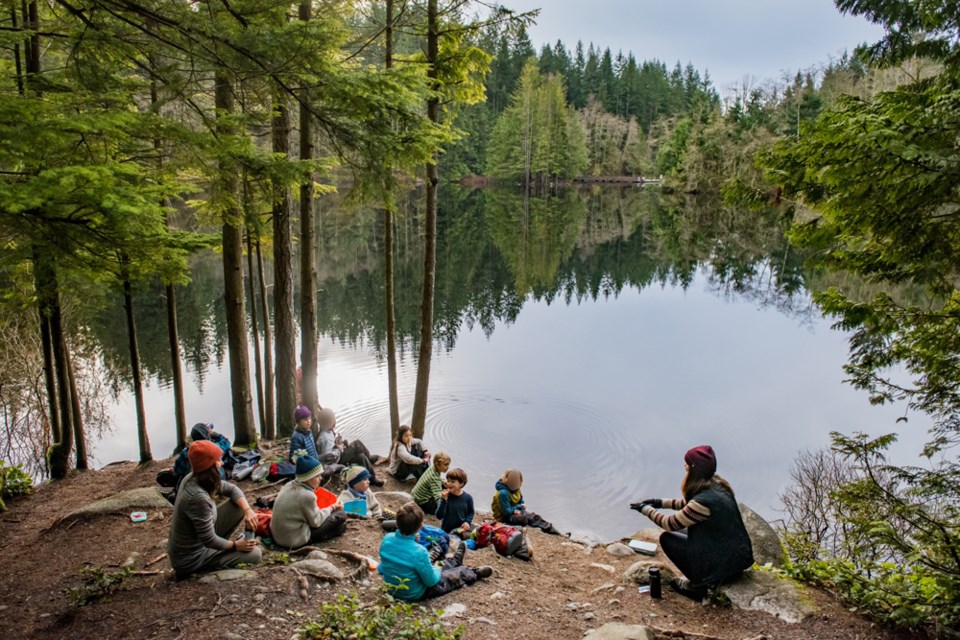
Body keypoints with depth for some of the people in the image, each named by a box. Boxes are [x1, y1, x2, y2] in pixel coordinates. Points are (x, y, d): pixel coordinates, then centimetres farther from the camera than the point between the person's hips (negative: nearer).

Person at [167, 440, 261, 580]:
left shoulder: (193, 478, -7)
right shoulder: (198, 497, -34)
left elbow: (231, 489, 5)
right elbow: (209, 540, -25)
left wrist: (247, 510, -11)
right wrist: (236, 545, -9)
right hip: (190, 558, -8)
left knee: (239, 506, 4)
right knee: (254, 553, -6)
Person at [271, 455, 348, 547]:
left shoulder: (289, 486, 1)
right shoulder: (307, 495, -22)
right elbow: (316, 522, -12)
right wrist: (332, 507, 1)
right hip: (296, 540, -8)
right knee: (340, 515, -3)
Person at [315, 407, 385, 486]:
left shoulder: (328, 432, 3)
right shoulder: (325, 438, -28)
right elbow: (328, 456, -34)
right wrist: (339, 450, -18)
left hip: (339, 455, 10)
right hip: (335, 462, -10)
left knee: (361, 457, 1)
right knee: (357, 445, -20)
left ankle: (371, 478, 16)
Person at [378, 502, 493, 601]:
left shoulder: (387, 539, -19)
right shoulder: (419, 552, -36)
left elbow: (381, 569, 1)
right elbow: (431, 581, -21)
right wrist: (435, 570, 0)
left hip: (392, 590, 5)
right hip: (416, 594, -5)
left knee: (434, 564, 31)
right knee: (458, 573, 18)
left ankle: (455, 561, 58)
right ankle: (475, 574, 47)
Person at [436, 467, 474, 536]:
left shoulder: (468, 497, -3)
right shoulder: (445, 496, -8)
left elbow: (471, 512, 14)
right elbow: (439, 516, -16)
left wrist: (467, 521, -6)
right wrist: (444, 500, -25)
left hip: (462, 528, 3)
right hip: (447, 531, -3)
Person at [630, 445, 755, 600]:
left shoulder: (704, 500, -28)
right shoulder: (717, 484, -3)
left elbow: (670, 524, -14)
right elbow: (690, 504, 17)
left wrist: (646, 509, 0)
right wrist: (662, 503, 15)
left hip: (726, 562, -8)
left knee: (667, 538, 1)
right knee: (681, 533, 21)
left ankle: (698, 585, 7)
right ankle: (710, 579, 17)